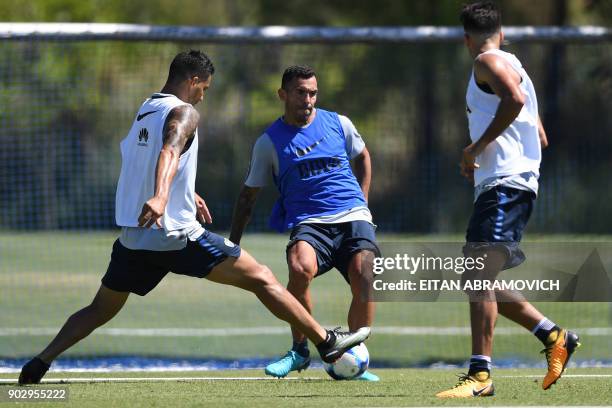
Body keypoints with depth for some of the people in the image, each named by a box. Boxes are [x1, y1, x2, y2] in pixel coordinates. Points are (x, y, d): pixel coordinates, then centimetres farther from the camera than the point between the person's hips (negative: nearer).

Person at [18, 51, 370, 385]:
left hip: (133, 238, 7)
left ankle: (39, 364, 4)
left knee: (101, 310, 19)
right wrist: (160, 197, -46)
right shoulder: (184, 113, -8)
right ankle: (327, 342, -1)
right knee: (261, 278, 0)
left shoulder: (145, 111, 18)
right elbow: (170, 151, -29)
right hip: (176, 234, -7)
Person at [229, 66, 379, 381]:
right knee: (301, 269, -33)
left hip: (353, 216, 2)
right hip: (308, 223, -2)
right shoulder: (269, 142, 5)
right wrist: (232, 245, 11)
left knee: (363, 278, -25)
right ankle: (299, 351, -12)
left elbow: (362, 157, 30)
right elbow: (248, 195, 14)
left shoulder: (338, 124, 10)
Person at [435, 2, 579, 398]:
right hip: (501, 184, 10)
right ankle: (554, 336, 19)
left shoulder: (489, 63, -3)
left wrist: (478, 147, -18)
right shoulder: (512, 66, 27)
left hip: (504, 184, -10)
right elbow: (540, 137, 29)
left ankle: (480, 375, -28)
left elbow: (514, 99, -25)